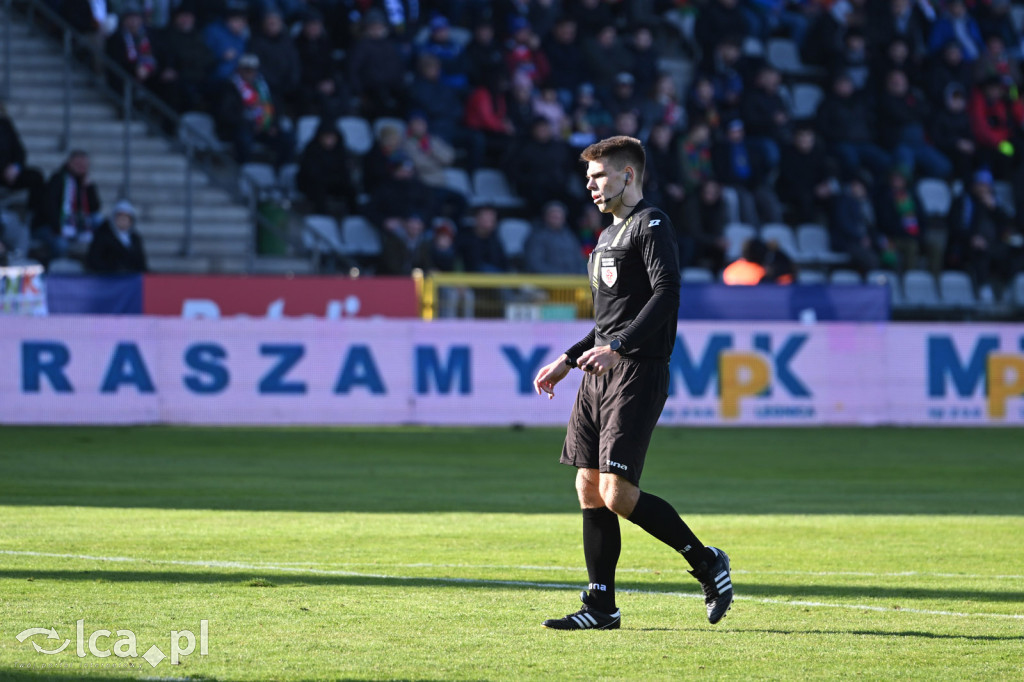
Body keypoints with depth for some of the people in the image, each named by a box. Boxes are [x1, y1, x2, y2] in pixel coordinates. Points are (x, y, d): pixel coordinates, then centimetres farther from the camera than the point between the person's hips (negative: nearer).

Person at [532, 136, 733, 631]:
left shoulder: (651, 225, -7)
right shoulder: (610, 236, 22)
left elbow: (667, 294, -20)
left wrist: (616, 346, -27)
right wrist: (568, 360, 24)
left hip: (638, 373, -9)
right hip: (601, 374, 9)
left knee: (617, 493, -15)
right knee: (589, 489, 5)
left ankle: (706, 562, 0)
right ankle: (601, 606, 8)